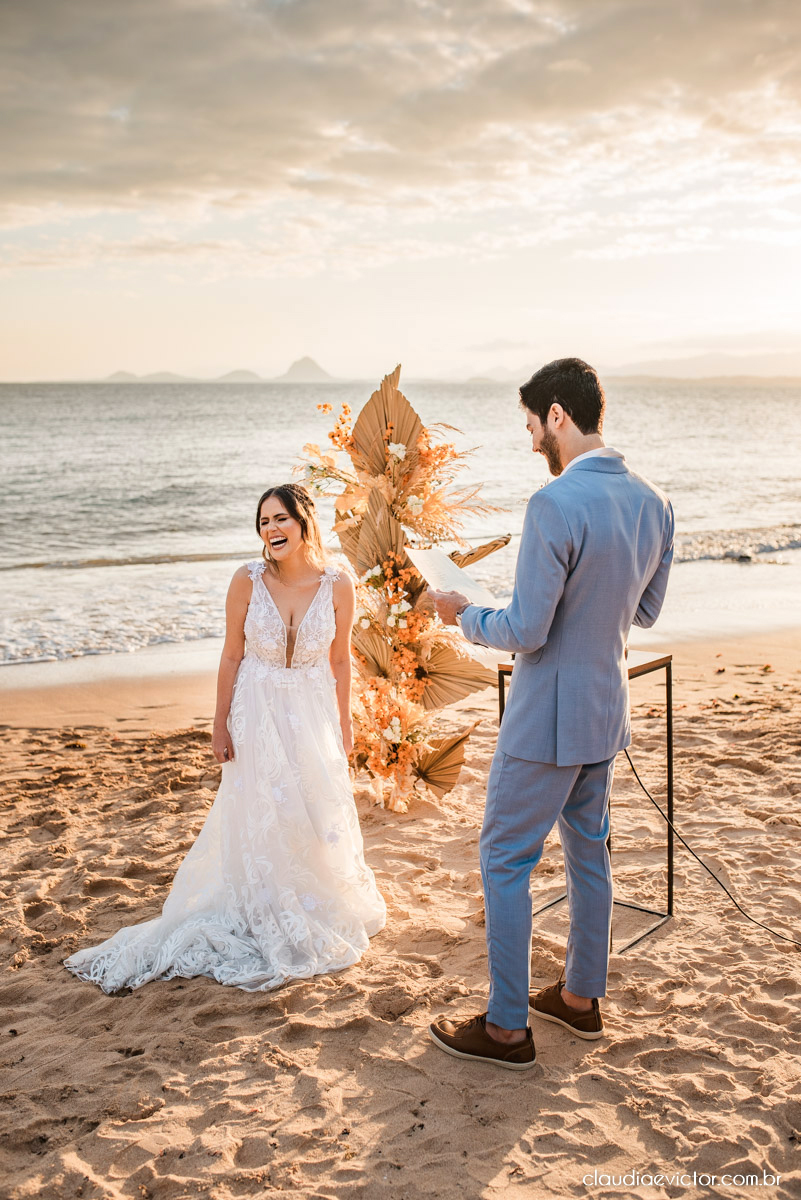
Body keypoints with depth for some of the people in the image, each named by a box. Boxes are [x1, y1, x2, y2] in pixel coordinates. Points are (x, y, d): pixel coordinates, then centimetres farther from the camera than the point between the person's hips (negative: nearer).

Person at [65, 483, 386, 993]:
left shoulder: (338, 585, -10)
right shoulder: (248, 581, -12)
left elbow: (340, 660, 2)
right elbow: (232, 655, -3)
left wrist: (344, 725, 7)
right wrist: (221, 725, -1)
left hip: (314, 711, 1)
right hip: (258, 711, -1)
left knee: (320, 814, 7)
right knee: (258, 819, 5)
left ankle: (324, 914, 31)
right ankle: (269, 926, 23)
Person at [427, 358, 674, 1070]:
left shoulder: (555, 506, -25)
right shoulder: (653, 502, 1)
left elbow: (526, 632, -22)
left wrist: (464, 615, -4)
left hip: (549, 719, -8)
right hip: (608, 712, 8)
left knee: (505, 860, 5)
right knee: (589, 851, 20)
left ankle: (507, 1028, 15)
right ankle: (582, 998, 36)